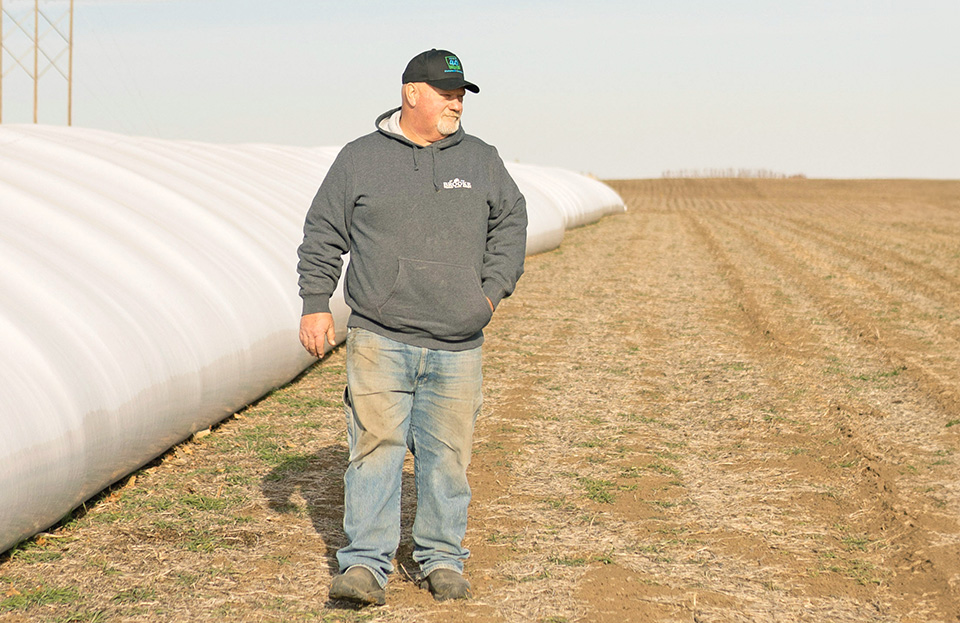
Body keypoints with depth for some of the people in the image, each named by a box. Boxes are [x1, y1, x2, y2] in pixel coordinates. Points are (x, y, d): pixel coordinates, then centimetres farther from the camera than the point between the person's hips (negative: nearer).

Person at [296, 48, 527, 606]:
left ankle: (442, 560, 17)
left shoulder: (481, 160, 12)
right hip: (380, 341, -2)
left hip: (457, 346, 2)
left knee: (448, 454, 5)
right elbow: (322, 235, 8)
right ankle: (366, 564, -4)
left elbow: (510, 223, 17)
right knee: (376, 447, -8)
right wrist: (316, 304, 1)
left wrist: (492, 290, 5)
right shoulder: (361, 159, 5)